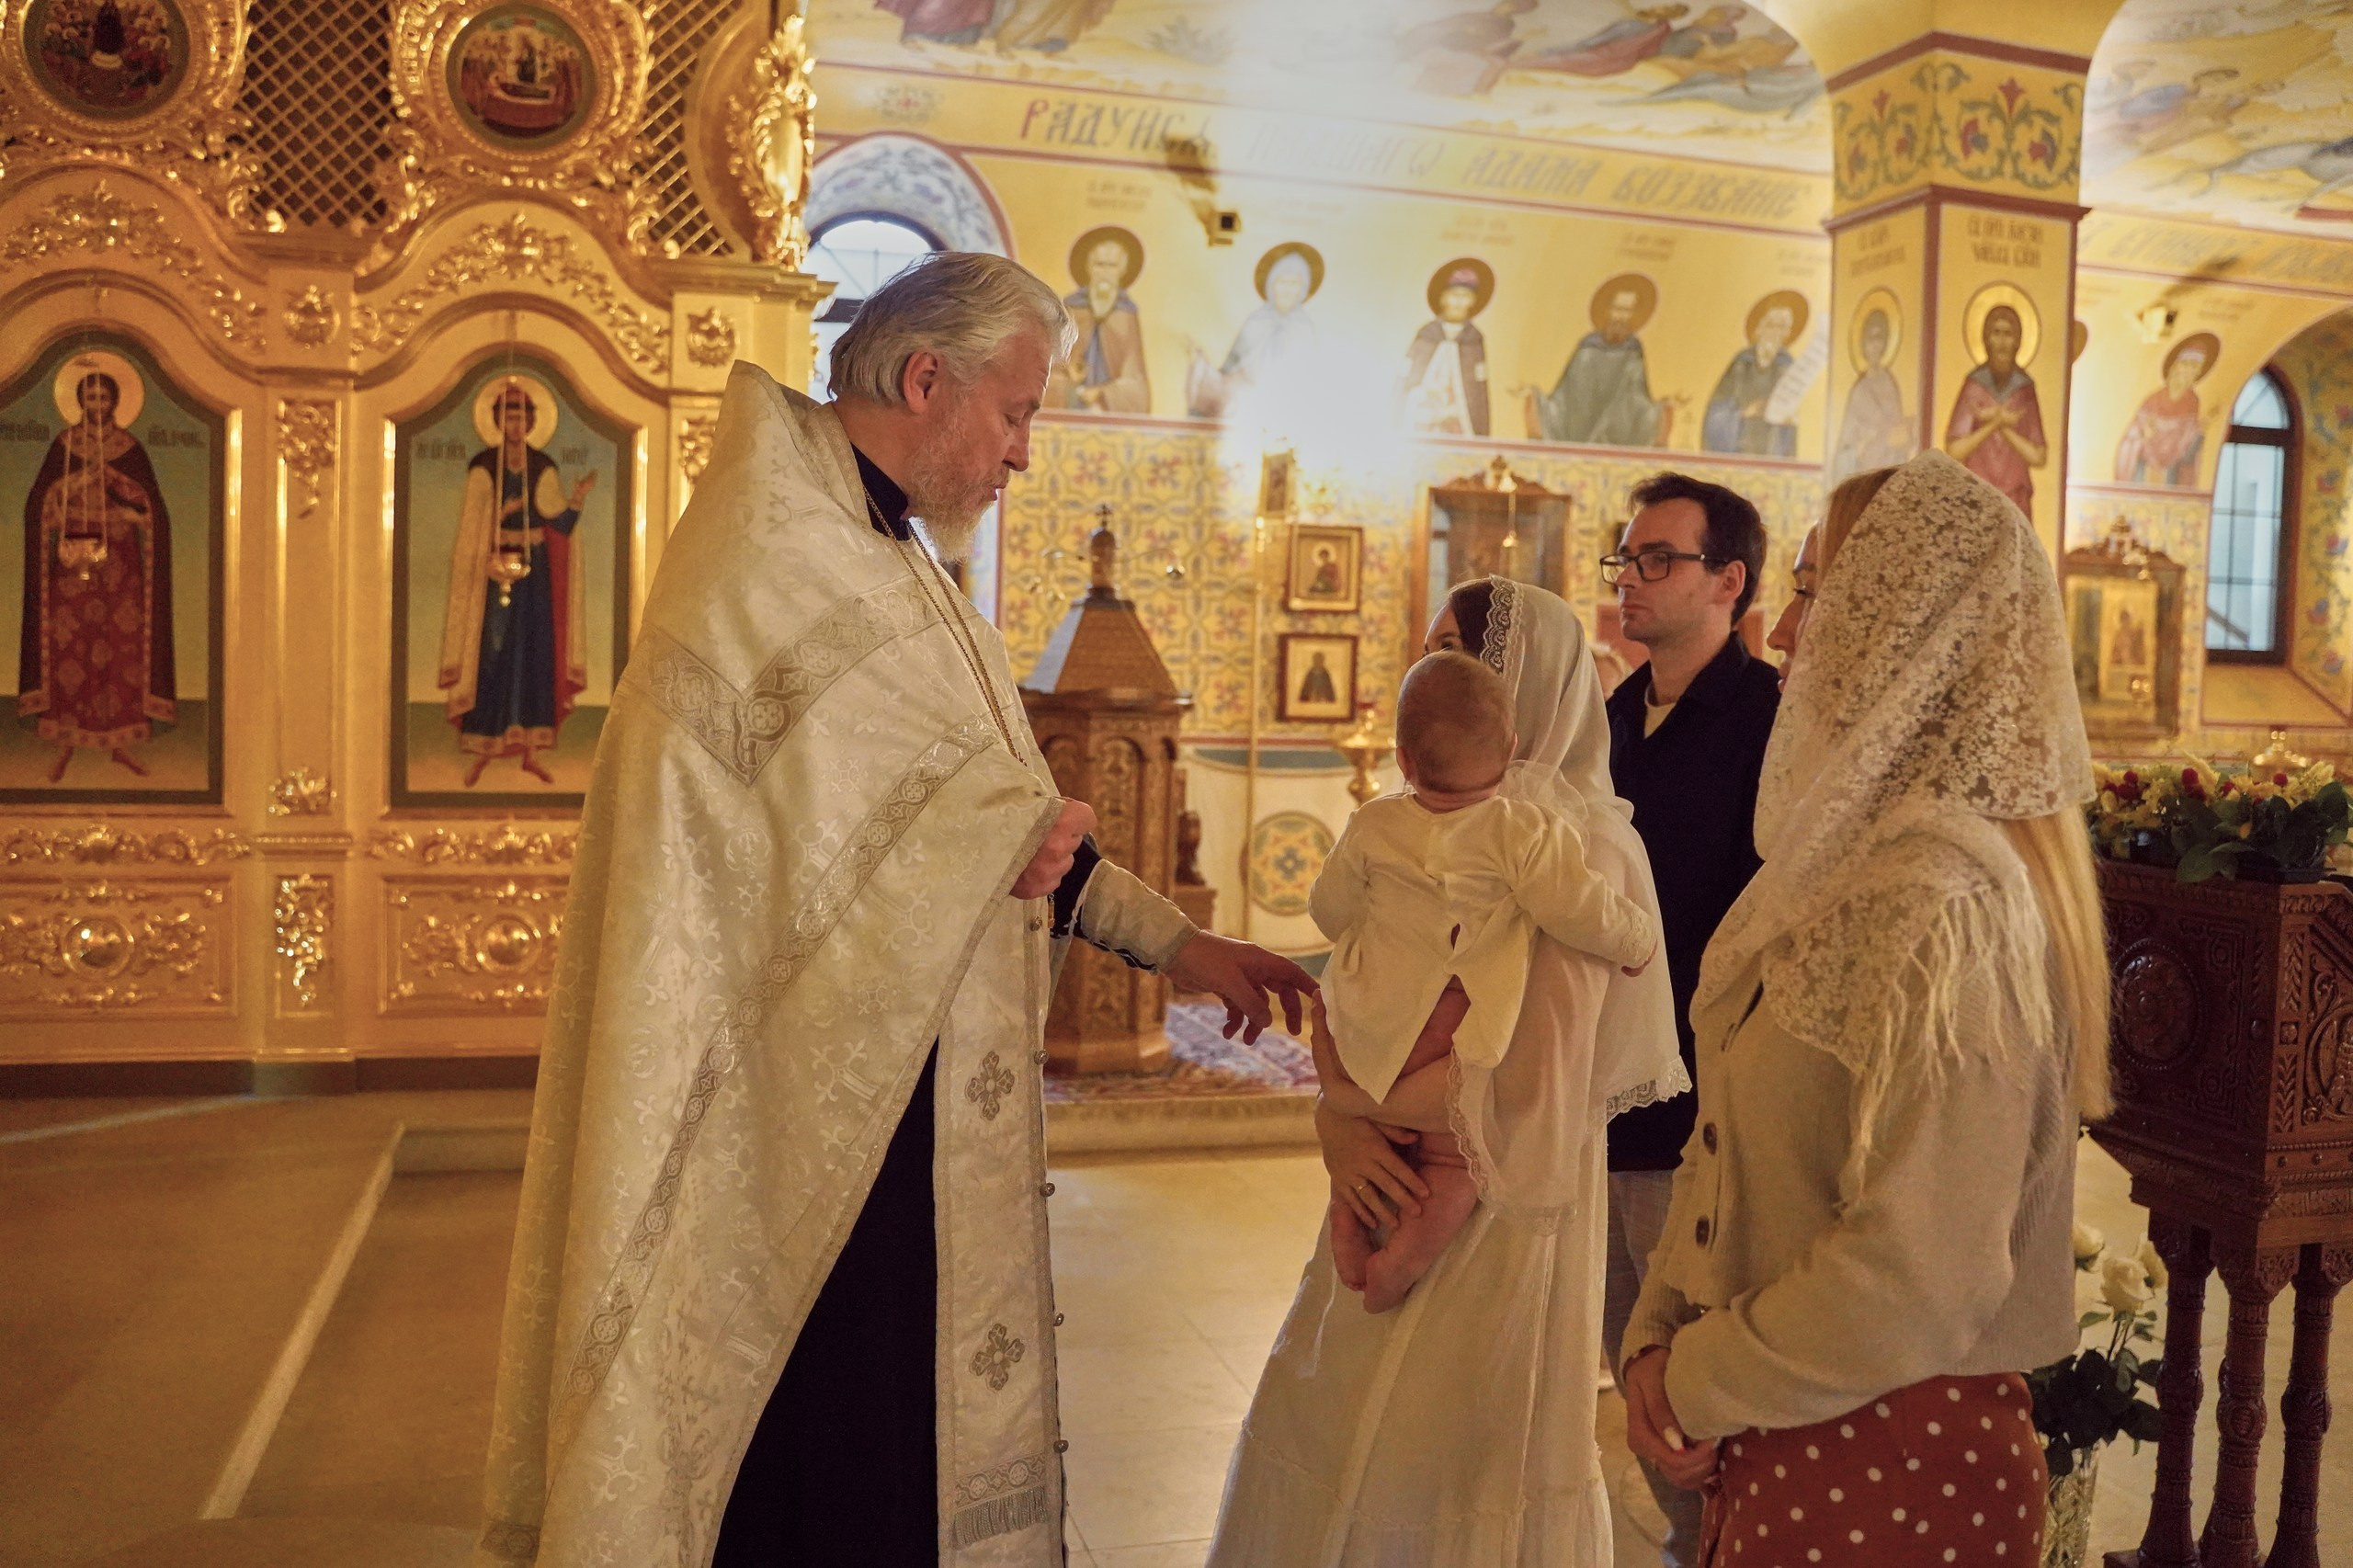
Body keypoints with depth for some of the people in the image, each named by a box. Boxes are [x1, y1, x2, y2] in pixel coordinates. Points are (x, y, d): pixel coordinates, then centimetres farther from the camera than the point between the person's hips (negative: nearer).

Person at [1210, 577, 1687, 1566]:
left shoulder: (1577, 845, -15)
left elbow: (1531, 1081, -20)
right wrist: (1338, 1130, -12)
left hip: (1495, 1214, -7)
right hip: (1397, 1188, 7)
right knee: (1318, 1437, 14)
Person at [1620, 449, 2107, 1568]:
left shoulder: (1949, 904, -23)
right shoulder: (1845, 865, 7)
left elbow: (1917, 1277, -26)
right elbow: (1725, 1138, 8)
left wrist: (1702, 1386, -13)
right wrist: (1659, 1336, -3)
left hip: (1894, 1458, -8)